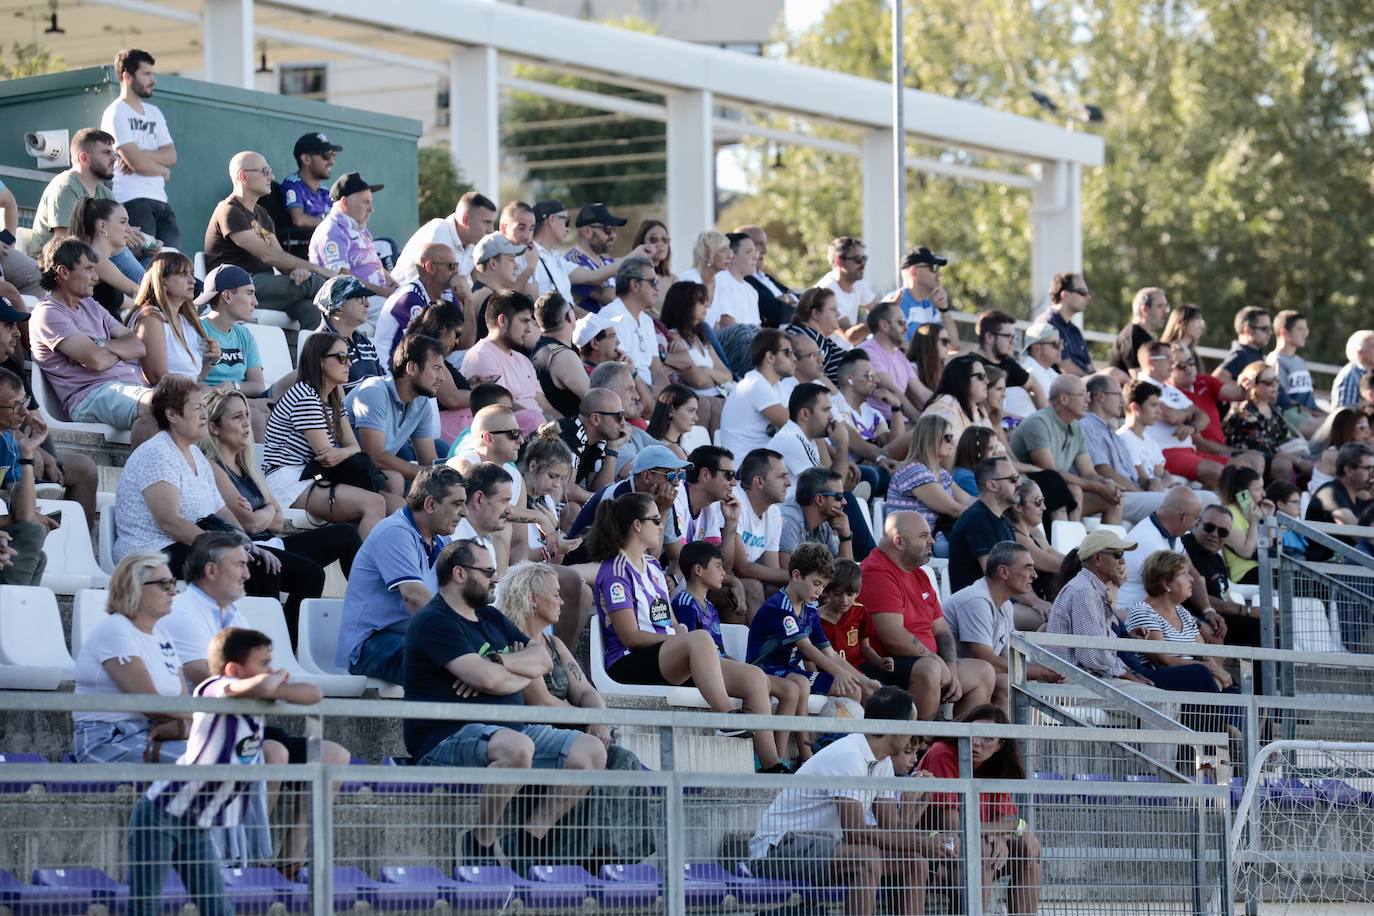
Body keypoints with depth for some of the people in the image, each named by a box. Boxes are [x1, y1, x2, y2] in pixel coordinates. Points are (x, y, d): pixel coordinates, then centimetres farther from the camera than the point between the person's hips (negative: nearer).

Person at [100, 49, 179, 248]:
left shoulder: (154, 113, 21)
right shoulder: (116, 114, -4)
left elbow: (171, 155, 9)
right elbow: (137, 163, -12)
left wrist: (141, 155, -9)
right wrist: (163, 170, 7)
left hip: (159, 200, 7)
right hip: (131, 201, -7)